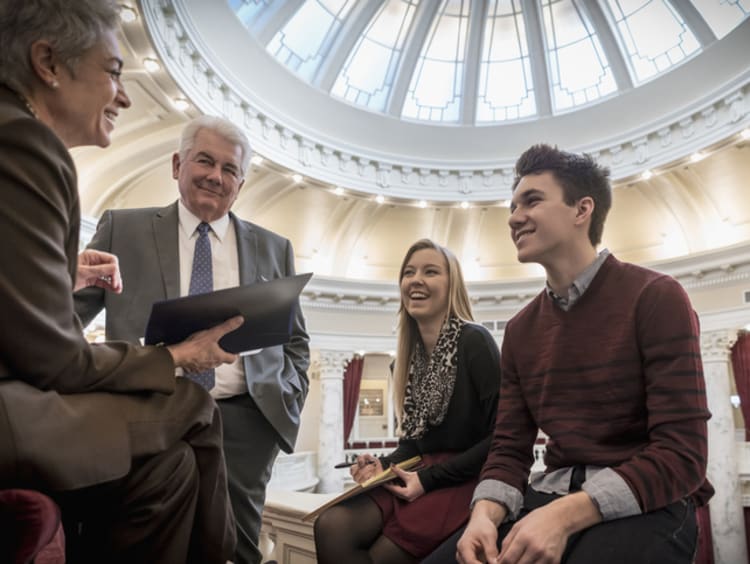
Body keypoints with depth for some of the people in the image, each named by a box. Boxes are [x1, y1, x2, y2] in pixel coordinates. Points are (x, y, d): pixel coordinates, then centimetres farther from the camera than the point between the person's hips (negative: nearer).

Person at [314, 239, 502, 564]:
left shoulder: (474, 342, -12)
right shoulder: (411, 355, 9)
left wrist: (430, 478, -15)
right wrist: (383, 465, -3)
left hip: (464, 483, -5)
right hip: (420, 479, 6)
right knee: (331, 527, -15)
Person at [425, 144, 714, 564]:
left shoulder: (655, 298, -9)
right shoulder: (520, 330, 8)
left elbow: (681, 455, -15)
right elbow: (509, 448, 5)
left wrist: (565, 515, -26)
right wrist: (485, 513, -16)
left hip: (645, 505, -3)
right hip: (550, 497, 4)